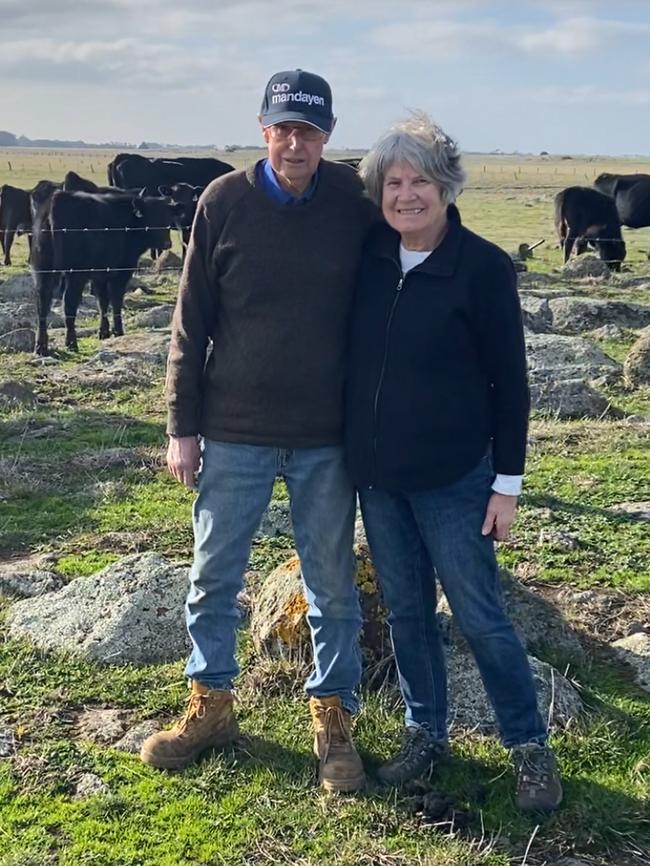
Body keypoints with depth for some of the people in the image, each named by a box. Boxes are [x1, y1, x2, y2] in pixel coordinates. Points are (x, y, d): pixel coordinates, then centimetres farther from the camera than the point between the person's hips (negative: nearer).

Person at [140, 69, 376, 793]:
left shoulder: (355, 203, -4)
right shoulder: (223, 202, -5)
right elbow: (192, 323, -1)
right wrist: (182, 427, -1)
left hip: (327, 436, 0)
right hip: (233, 430, 0)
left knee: (332, 584, 9)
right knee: (213, 575, 10)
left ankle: (333, 719, 25)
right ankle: (210, 706, 29)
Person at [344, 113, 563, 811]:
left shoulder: (483, 267, -12)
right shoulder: (369, 256, 0)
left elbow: (509, 381, -9)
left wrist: (508, 482, -9)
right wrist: (351, 450, 9)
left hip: (454, 478, -5)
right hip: (376, 474, 5)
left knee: (480, 618, 3)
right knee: (405, 610, 15)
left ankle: (529, 747, 21)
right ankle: (425, 732, 32)